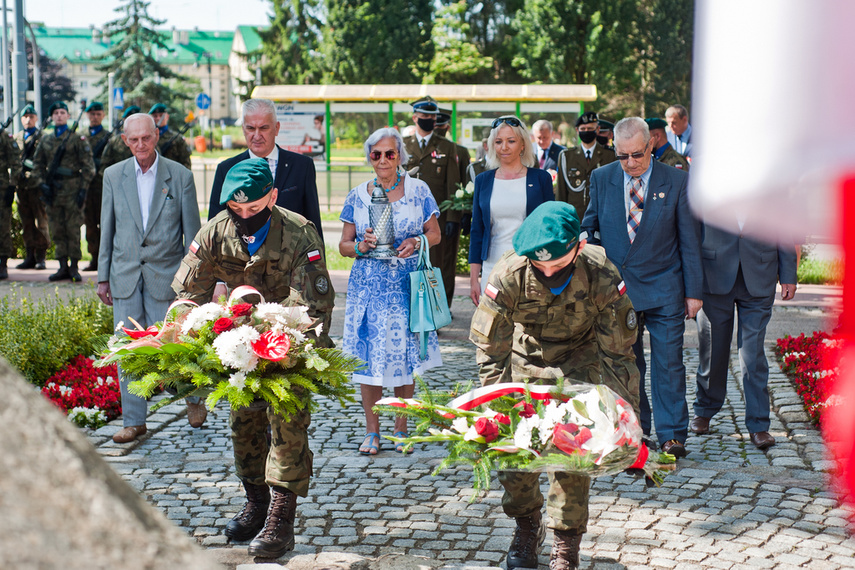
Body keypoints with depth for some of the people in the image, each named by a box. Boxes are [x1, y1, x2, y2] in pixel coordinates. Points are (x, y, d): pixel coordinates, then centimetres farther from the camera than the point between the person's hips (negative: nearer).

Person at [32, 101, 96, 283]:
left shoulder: (77, 138, 0)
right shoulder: (45, 140, 13)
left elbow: (88, 166, -3)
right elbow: (37, 164, 17)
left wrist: (83, 189, -9)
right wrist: (42, 184, 2)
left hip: (72, 188, -5)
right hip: (53, 190, 5)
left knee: (73, 229, -5)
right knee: (57, 230, 5)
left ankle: (74, 268, 1)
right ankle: (63, 267, 11)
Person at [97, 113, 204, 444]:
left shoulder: (180, 177, -3)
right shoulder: (113, 176, 5)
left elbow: (192, 232, 1)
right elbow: (107, 229, 10)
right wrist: (103, 277, 7)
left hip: (165, 275, -3)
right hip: (125, 275, 3)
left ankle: (194, 397, 27)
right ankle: (133, 421, 12)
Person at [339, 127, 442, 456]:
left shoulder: (418, 191, 3)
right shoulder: (357, 197, 6)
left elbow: (435, 234, 8)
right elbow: (344, 245, 9)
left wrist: (416, 243, -12)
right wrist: (362, 246, -12)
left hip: (407, 286, -1)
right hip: (368, 287, 1)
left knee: (403, 356, 3)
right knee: (368, 357, 0)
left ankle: (402, 429, 17)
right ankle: (372, 431, 12)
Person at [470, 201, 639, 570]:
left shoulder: (601, 276, -31)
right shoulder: (509, 275, -30)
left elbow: (618, 354, -19)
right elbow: (489, 349, -19)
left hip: (579, 362, -1)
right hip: (526, 357, 1)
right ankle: (526, 526, 22)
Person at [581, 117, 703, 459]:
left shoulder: (676, 181, -3)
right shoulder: (601, 179, 3)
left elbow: (689, 240, 0)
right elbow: (589, 228, 12)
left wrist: (693, 291, -1)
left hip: (663, 289, -2)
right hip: (616, 287, 2)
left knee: (668, 363, -1)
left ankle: (672, 436, 8)